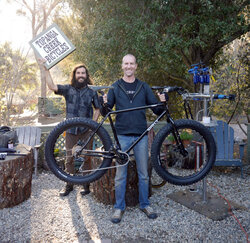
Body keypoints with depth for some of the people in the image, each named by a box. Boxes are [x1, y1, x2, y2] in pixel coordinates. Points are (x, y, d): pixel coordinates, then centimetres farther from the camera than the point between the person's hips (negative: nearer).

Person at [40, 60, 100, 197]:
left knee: (86, 158, 5)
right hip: (71, 130, 1)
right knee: (69, 158, 8)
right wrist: (46, 69, -15)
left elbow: (97, 109, 13)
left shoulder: (92, 92, 5)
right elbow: (52, 86, -11)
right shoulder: (68, 89, 3)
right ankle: (69, 185, 20)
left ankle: (86, 184, 19)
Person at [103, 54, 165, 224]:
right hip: (122, 135, -1)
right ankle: (119, 207, 18)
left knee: (143, 173, 9)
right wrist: (104, 104, -19)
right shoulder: (115, 87, 5)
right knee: (121, 174, 5)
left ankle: (145, 204, 25)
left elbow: (157, 110, 7)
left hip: (141, 135, 1)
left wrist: (162, 104, -14)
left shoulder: (144, 87, 8)